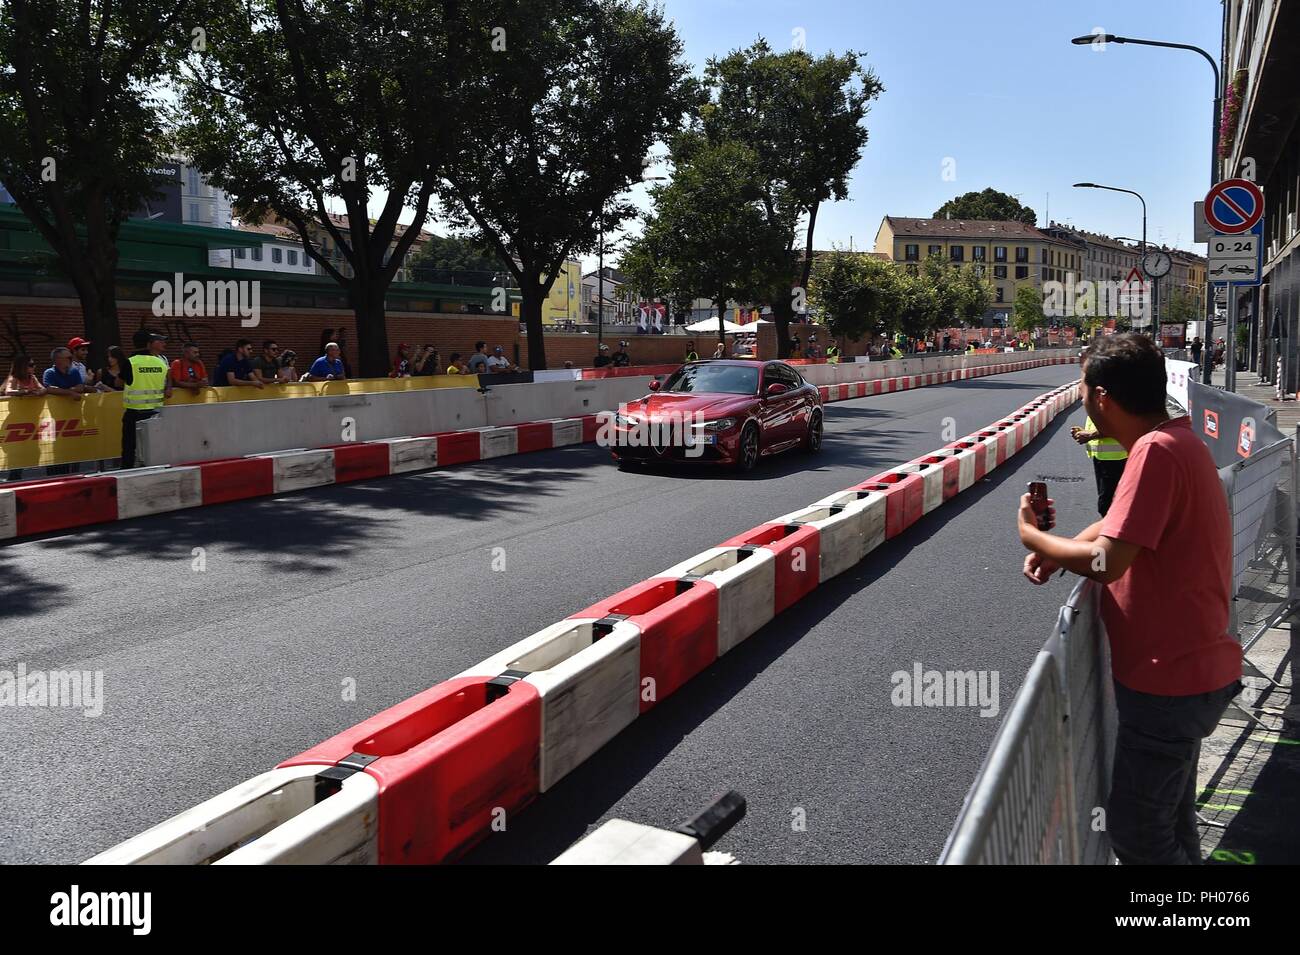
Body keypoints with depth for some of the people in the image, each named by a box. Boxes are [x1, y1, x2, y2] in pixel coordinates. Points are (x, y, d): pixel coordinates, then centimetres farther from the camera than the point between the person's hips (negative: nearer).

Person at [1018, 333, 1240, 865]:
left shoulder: (1156, 451, -25)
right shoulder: (1177, 440, 9)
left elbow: (1107, 563, -28)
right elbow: (1122, 524, 16)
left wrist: (1031, 536, -11)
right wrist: (1058, 551, -2)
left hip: (1169, 679, -10)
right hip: (1188, 668, 10)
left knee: (1136, 832, 3)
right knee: (1170, 818, 24)